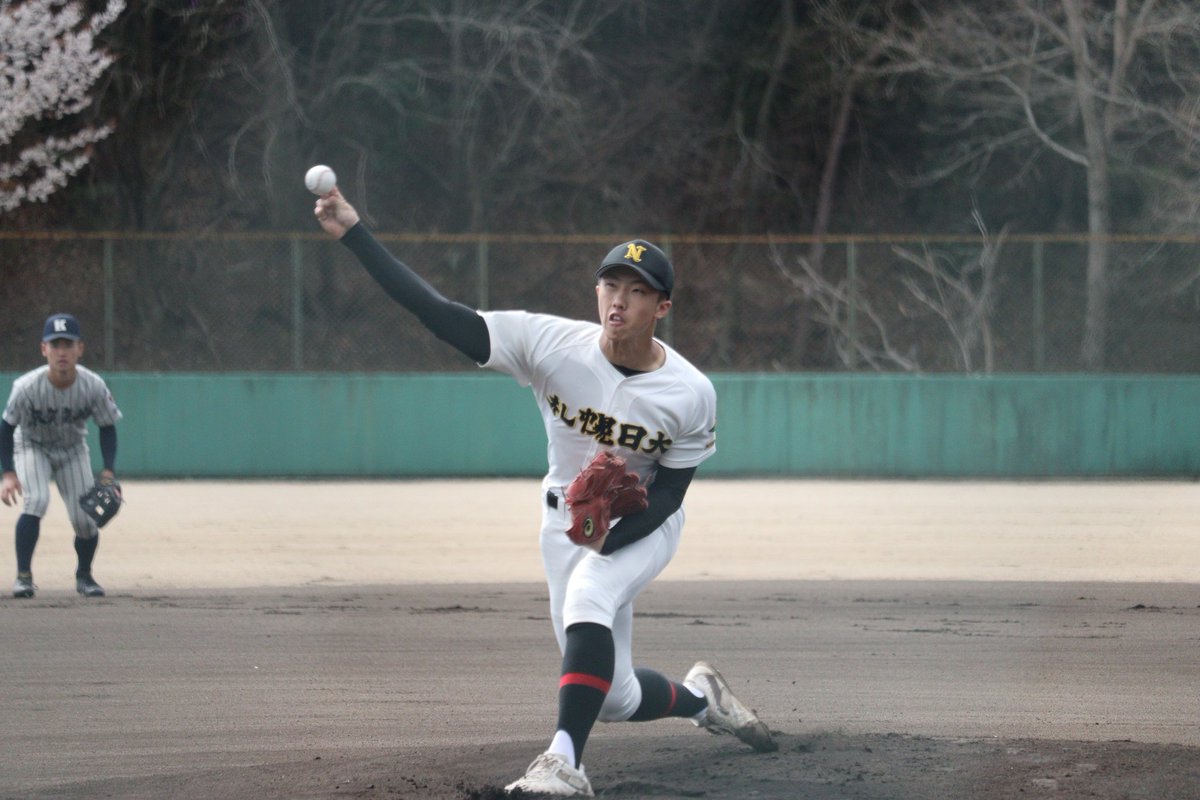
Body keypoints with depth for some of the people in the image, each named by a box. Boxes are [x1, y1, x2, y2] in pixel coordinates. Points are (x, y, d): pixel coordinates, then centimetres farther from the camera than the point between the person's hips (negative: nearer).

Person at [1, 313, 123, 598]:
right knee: (36, 500, -27)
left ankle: (84, 575, 23)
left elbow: (107, 428, -10)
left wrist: (109, 470, -21)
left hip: (72, 449, 2)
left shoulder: (93, 386, -26)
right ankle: (23, 575, -17)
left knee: (85, 519, -5)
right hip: (32, 446, -2)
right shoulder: (27, 387, -30)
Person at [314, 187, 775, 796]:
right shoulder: (552, 344, -22)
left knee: (587, 596, -36)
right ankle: (699, 697, 38)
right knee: (613, 697, 4)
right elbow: (438, 313, -27)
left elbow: (667, 494, -13)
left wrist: (608, 540, -32)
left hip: (642, 526, -3)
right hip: (566, 519, 3)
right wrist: (353, 234, -36)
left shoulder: (690, 395, -22)